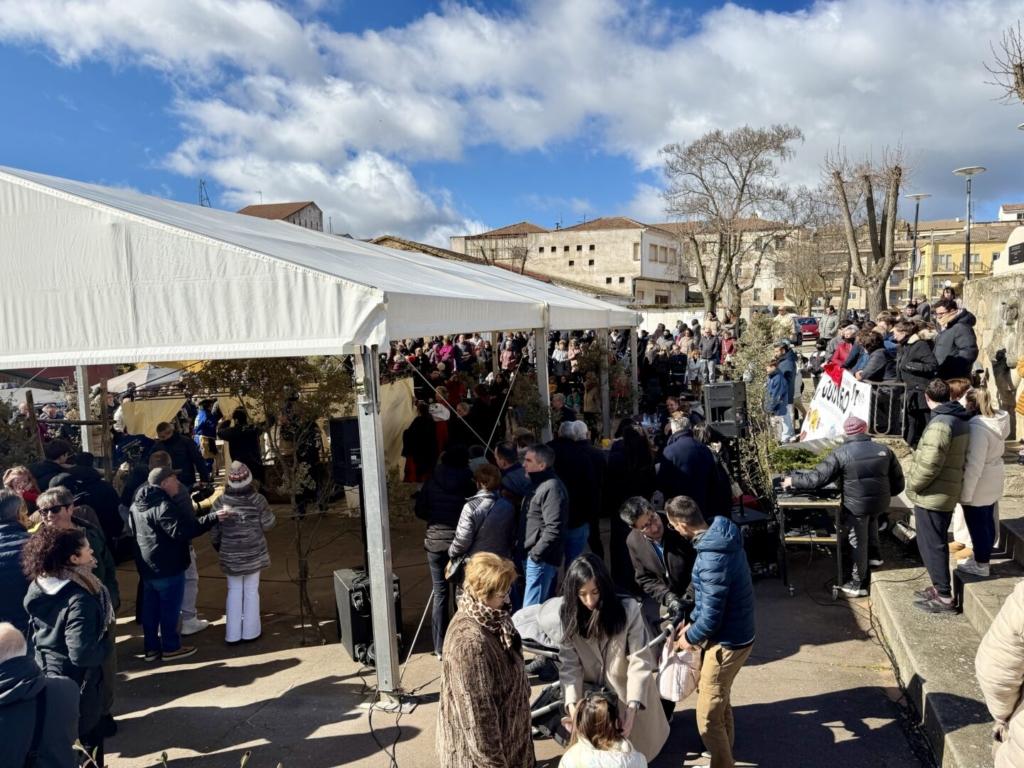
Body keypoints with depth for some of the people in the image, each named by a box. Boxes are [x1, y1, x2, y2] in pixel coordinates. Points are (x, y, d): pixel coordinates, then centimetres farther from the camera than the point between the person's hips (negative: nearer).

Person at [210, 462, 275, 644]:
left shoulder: (220, 502, -9)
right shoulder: (257, 500, -13)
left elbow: (214, 530, -2)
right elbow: (268, 524, -4)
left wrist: (218, 546, 15)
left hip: (230, 555, 1)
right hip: (254, 553, -1)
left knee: (234, 591, 13)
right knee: (251, 591, 11)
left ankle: (232, 634, 17)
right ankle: (250, 632, 18)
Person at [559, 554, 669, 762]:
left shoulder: (628, 609, -20)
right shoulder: (569, 615, -11)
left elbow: (640, 662, -21)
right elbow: (569, 664, -14)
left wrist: (632, 706, -31)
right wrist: (573, 702, -28)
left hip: (629, 696, -2)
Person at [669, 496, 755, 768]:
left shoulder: (712, 559, -32)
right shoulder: (721, 536, -2)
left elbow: (712, 615, -25)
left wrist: (690, 637, -8)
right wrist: (692, 621, 11)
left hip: (727, 642, -10)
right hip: (734, 633, 10)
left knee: (707, 717, 3)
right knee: (719, 697, 30)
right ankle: (726, 744, 51)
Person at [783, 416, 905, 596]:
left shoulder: (841, 453, -12)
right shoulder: (883, 450, 1)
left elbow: (817, 477, -14)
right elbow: (898, 482, 7)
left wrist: (793, 480, -2)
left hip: (856, 506, -4)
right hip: (880, 504, 4)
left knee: (858, 543, 9)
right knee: (871, 519, 36)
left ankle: (858, 584, 19)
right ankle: (874, 554, 37)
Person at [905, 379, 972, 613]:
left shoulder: (940, 423, -22)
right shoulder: (959, 420, 9)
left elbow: (929, 463, -27)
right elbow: (957, 458, 16)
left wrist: (913, 484, -12)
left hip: (931, 496, -9)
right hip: (948, 492, 9)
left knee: (931, 545, 0)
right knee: (937, 543, 20)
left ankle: (944, 597, 7)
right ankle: (940, 587, 30)